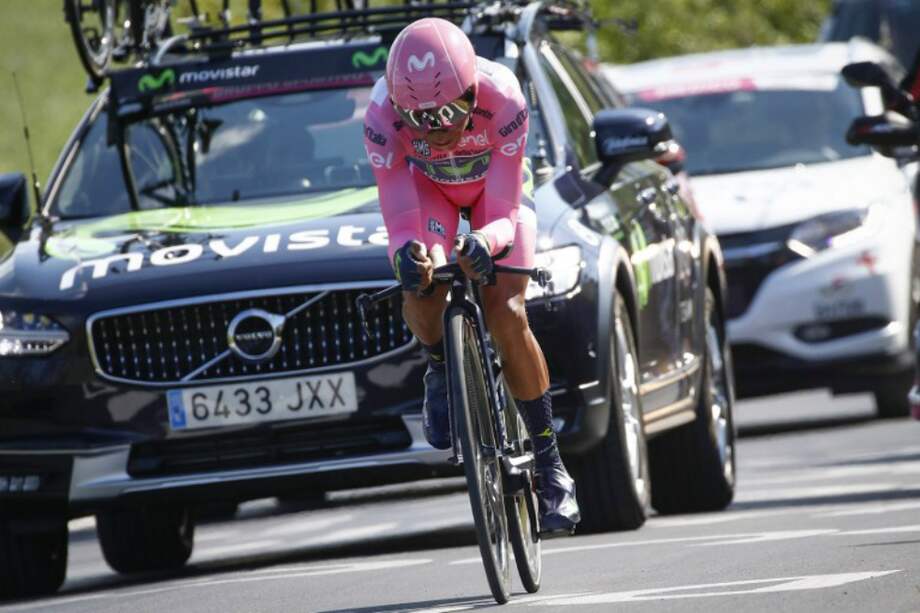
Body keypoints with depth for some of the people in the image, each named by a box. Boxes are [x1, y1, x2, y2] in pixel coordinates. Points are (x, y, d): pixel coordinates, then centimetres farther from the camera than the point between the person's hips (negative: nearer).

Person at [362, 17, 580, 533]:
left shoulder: (502, 99, -38)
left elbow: (504, 215, -34)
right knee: (422, 293, -29)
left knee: (507, 315, -18)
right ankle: (441, 369, 7)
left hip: (496, 185, -1)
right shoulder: (385, 116, -35)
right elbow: (401, 221, -33)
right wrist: (408, 256, -56)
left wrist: (485, 243, -57)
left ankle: (551, 468, -6)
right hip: (428, 186, 1)